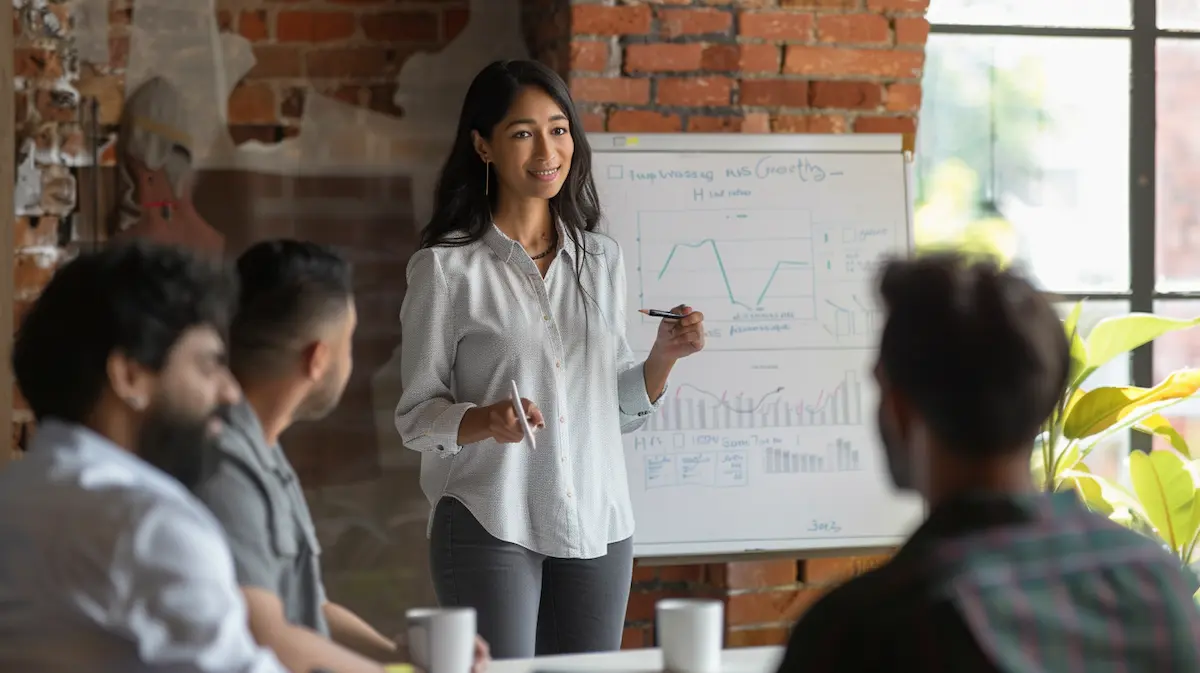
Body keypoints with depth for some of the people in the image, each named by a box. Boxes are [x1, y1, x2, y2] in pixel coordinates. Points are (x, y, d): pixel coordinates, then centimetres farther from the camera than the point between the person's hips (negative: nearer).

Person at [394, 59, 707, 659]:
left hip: (596, 527, 4)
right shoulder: (446, 267, -4)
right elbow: (414, 417, -3)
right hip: (490, 526, -4)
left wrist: (664, 356, -3)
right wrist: (485, 420, -21)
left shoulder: (601, 259, 10)